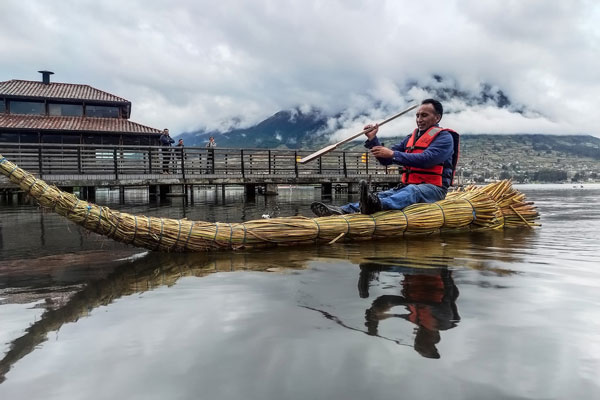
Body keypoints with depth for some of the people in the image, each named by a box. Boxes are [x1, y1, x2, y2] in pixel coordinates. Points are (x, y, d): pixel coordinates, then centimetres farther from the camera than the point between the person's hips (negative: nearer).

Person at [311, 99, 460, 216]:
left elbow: (426, 159, -21)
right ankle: (342, 211, -42)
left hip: (433, 188, -6)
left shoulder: (444, 137, -1)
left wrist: (393, 154, -24)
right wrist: (372, 140, -1)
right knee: (381, 196, -19)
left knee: (412, 191, -38)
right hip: (408, 186, 6)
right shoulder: (412, 137, 22)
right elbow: (386, 160, 15)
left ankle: (377, 205, -68)